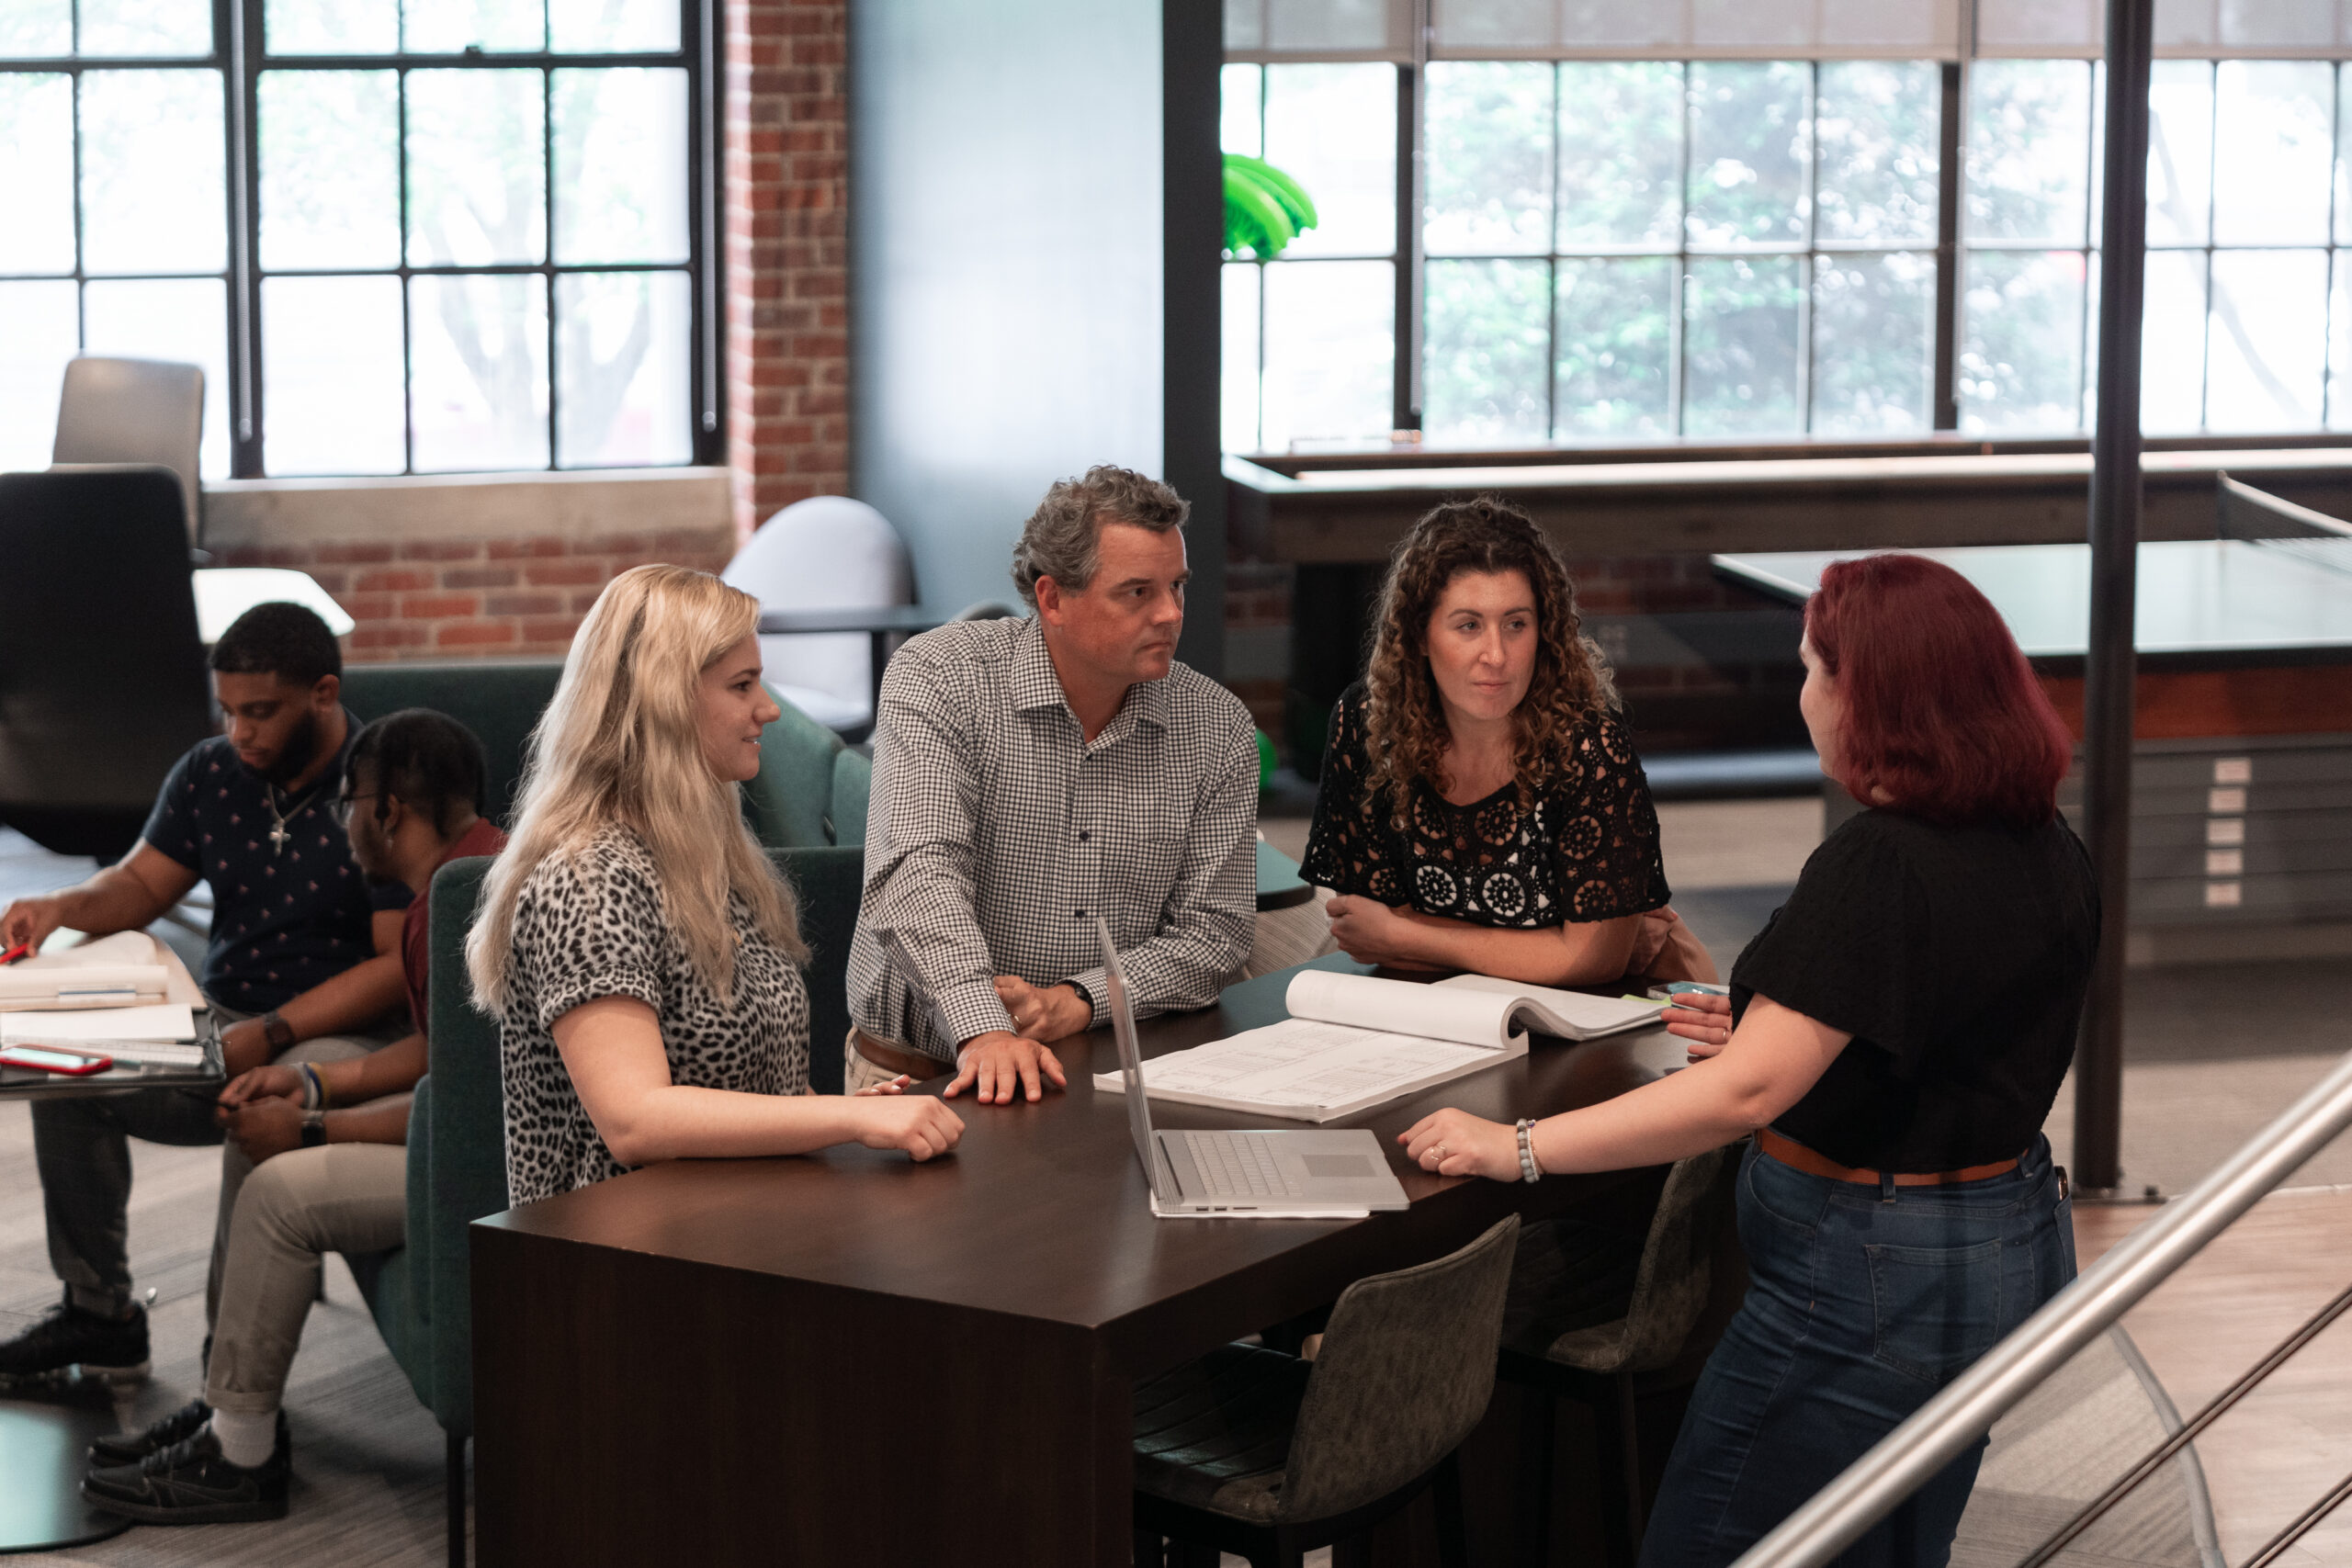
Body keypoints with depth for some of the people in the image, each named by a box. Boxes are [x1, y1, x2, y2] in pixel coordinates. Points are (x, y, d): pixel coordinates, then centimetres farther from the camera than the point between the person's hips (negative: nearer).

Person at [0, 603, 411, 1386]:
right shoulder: (210, 774, 7)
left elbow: (401, 964, -17)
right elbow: (140, 886, 16)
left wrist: (270, 1035, -24)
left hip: (344, 1032, -7)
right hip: (219, 1022, 7)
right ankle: (99, 1316, 0)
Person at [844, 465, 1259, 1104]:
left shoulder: (1218, 727, 4)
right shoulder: (939, 676, -7)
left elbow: (1214, 928, 4)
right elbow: (921, 872, -20)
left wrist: (1078, 1001, -15)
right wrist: (984, 1032, -36)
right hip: (926, 1070, -3)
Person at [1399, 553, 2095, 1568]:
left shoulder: (1880, 865, -24)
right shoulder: (2045, 847, 4)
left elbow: (1745, 1095, -29)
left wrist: (1516, 1148, -25)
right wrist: (1802, 1036, 18)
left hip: (1873, 1283, -9)